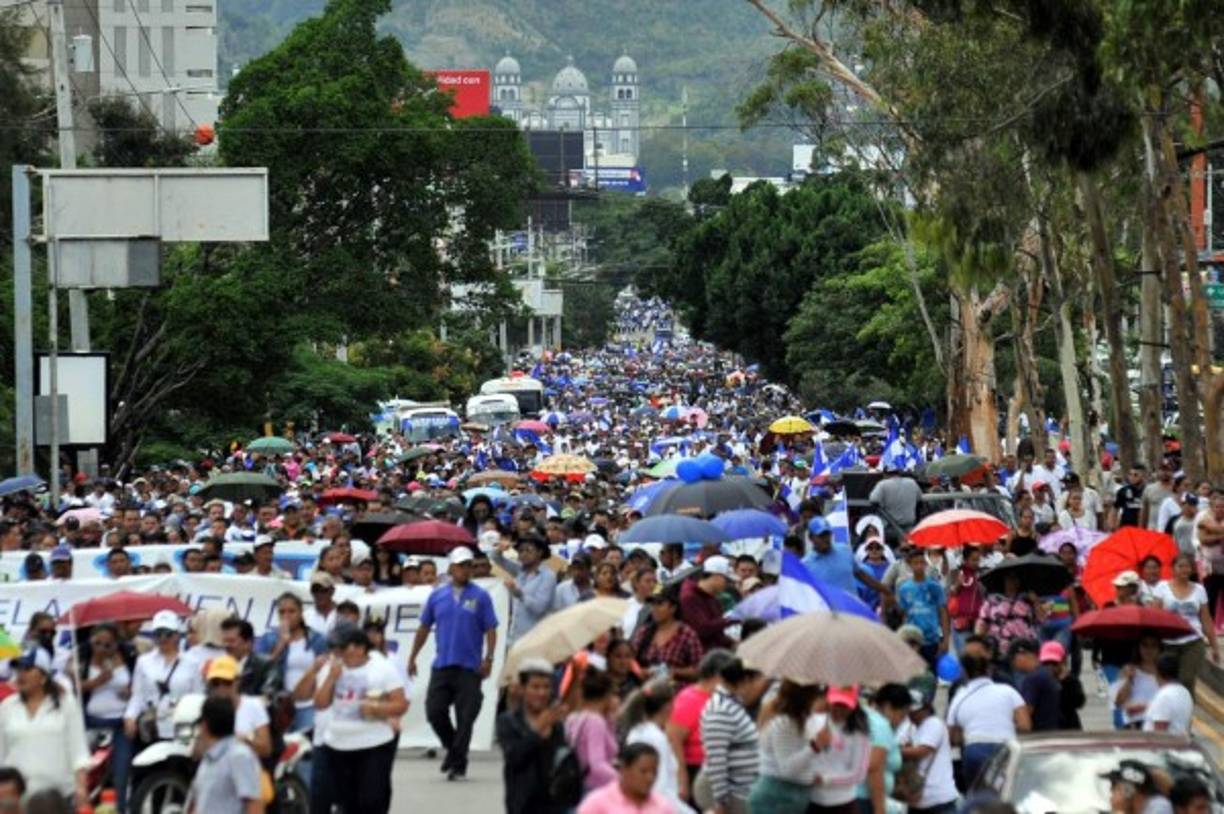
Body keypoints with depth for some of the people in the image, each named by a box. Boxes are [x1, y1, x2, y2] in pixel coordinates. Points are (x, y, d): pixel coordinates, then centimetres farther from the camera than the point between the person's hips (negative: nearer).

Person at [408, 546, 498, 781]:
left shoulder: (480, 596, 0)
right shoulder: (437, 595, 7)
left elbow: (491, 630, -2)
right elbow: (424, 627, 12)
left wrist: (489, 658, -13)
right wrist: (413, 657, 10)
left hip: (470, 667, -2)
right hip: (442, 664, 2)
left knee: (465, 717, -1)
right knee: (434, 711, -3)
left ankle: (458, 763, 9)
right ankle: (452, 747, 22)